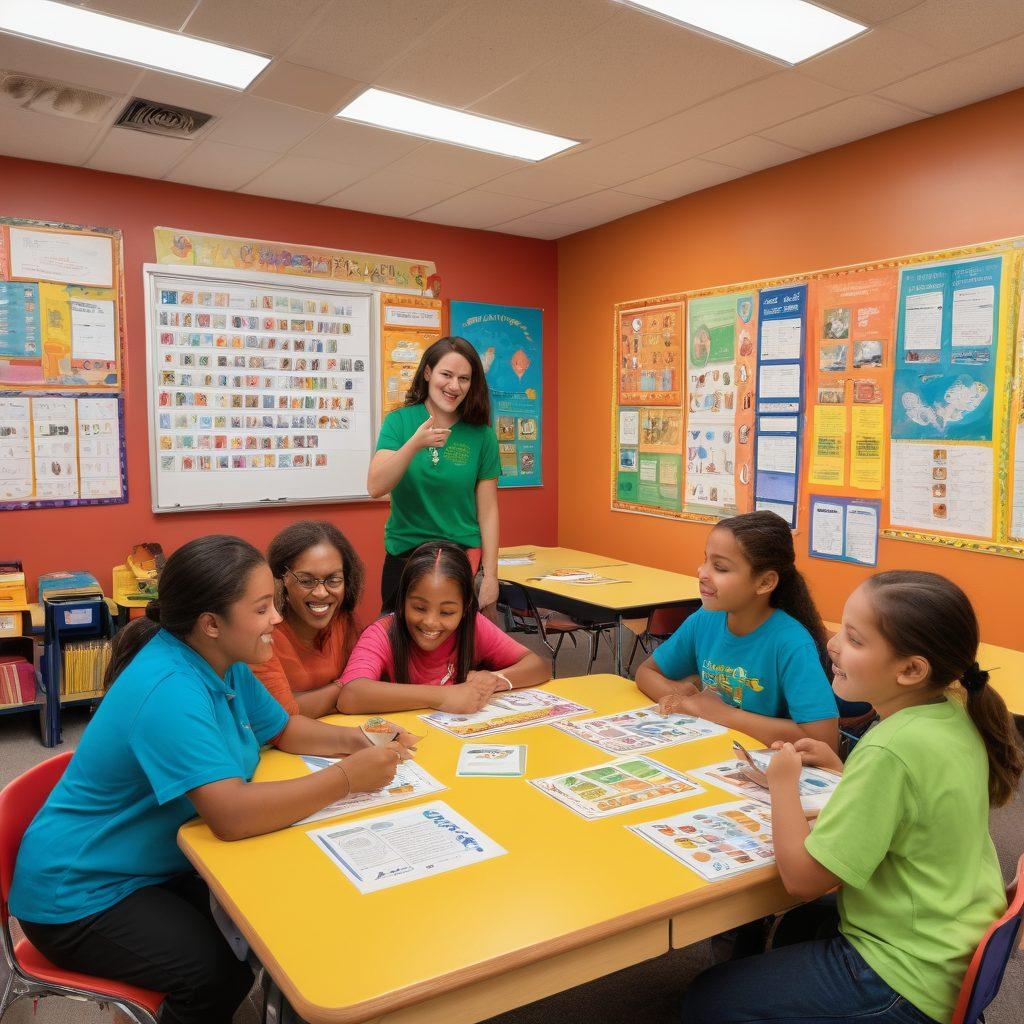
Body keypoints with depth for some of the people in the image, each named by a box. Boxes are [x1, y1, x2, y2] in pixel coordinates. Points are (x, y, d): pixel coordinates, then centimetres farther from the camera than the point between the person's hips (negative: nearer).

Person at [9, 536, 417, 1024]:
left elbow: (283, 729, 9)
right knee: (221, 974, -21)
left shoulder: (222, 662, -5)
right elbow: (233, 815, -40)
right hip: (80, 895, -8)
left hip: (156, 865, 8)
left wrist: (352, 739, -10)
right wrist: (348, 776, -30)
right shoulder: (168, 689, -32)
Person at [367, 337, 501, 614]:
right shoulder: (399, 422, -3)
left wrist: (490, 575, -6)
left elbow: (487, 510, -1)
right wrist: (414, 445, -29)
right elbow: (375, 488, -15)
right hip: (403, 552, 1)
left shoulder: (481, 435, -3)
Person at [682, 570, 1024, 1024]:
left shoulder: (891, 751, -31)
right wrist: (841, 770, 3)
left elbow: (801, 878, -23)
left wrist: (783, 783, -11)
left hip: (907, 983, -9)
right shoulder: (954, 716, -5)